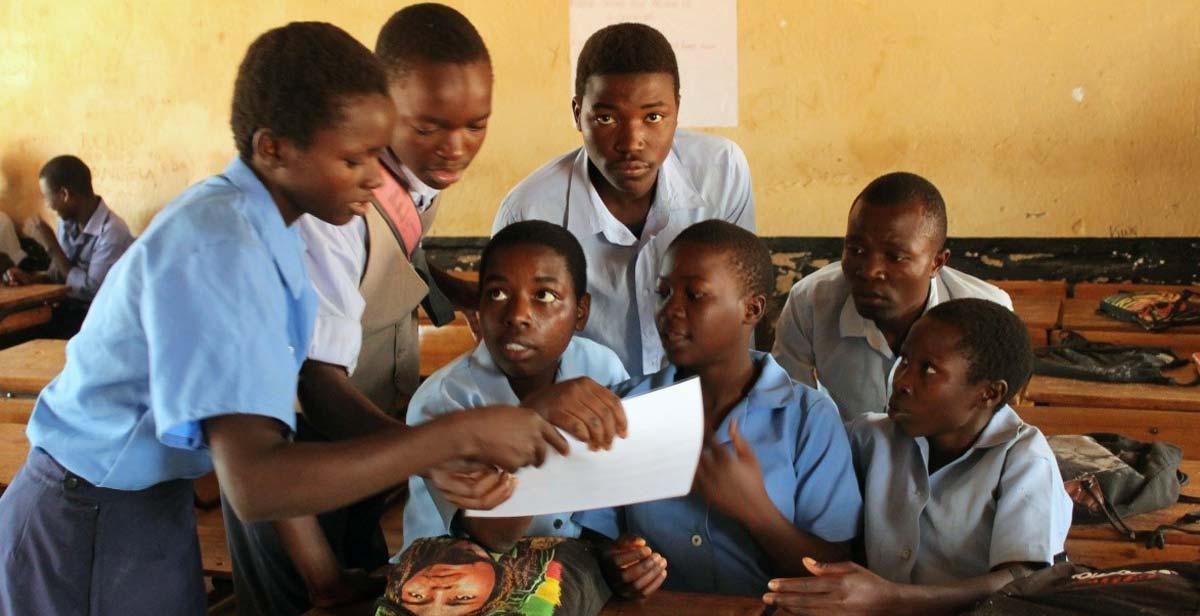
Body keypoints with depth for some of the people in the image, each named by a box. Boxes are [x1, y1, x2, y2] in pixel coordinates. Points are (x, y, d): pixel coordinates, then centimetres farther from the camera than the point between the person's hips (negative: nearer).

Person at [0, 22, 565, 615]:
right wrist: (459, 433, -32)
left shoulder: (244, 219, -1)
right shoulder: (217, 249, -28)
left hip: (151, 498, 7)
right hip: (95, 527, -7)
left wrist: (431, 460, -10)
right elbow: (256, 485, -35)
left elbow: (261, 424, -2)